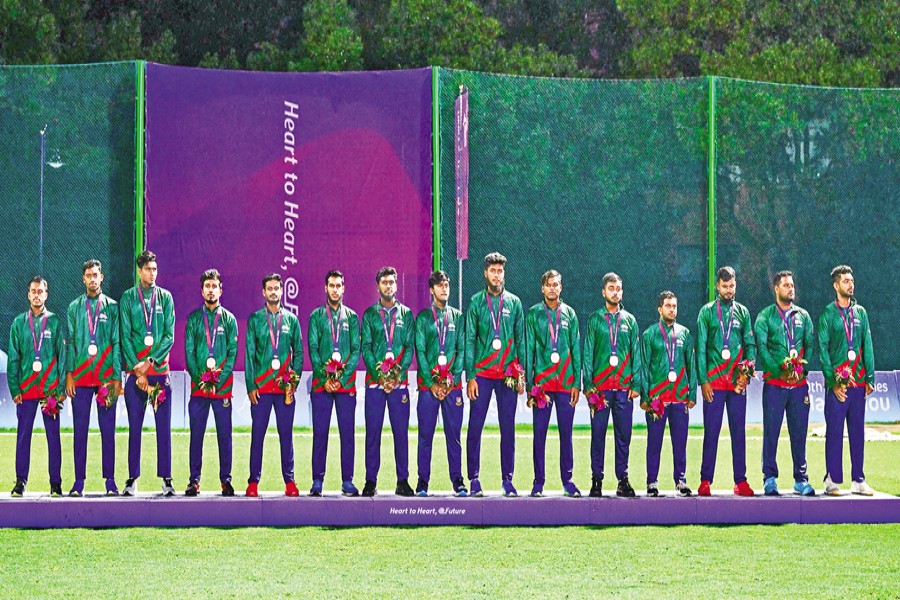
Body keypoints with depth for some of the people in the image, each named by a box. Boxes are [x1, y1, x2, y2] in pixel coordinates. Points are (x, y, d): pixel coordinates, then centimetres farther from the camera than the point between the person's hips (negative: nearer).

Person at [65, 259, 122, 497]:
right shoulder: (74, 307, 11)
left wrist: (117, 376, -3)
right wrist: (69, 374, -1)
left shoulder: (112, 307, 7)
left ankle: (110, 480, 4)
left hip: (106, 377, -1)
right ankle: (79, 481, 4)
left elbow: (117, 343, 4)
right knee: (80, 428, 1)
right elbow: (69, 343, 8)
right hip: (80, 377, 1)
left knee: (108, 429, 0)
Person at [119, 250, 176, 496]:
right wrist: (137, 369, -10)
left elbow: (169, 335, 1)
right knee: (135, 427, 1)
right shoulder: (128, 298, 6)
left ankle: (166, 478, 4)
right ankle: (132, 478, 6)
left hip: (160, 371, 1)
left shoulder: (165, 297, 8)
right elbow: (125, 336, 0)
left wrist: (150, 361, -11)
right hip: (135, 372, -1)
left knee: (164, 427, 0)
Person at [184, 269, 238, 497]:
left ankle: (226, 479, 6)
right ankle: (194, 480, 5)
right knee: (196, 433, 1)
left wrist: (219, 380, -10)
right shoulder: (193, 318, 9)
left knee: (224, 434, 1)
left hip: (223, 385, 0)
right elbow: (189, 352, 5)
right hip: (198, 384, 1)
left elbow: (232, 352, 2)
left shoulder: (229, 319, 7)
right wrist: (200, 379, -7)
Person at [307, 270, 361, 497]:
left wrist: (342, 376, -9)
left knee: (347, 432, 0)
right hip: (321, 383, -1)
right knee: (320, 432, -1)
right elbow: (312, 349, 0)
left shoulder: (351, 317, 9)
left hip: (346, 383, 1)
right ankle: (317, 481, 3)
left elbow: (356, 350, 3)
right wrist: (324, 378, -10)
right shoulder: (316, 316, 7)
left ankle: (347, 481, 5)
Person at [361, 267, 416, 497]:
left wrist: (398, 374, -10)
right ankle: (371, 481, 3)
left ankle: (403, 481, 5)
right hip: (374, 381, 0)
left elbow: (410, 347, 4)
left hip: (399, 381, 0)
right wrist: (378, 374, -11)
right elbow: (366, 347, 2)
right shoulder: (369, 314, 8)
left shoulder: (406, 314, 10)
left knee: (401, 431, 0)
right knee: (372, 431, -1)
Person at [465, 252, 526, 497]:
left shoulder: (514, 302, 9)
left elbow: (520, 339, 10)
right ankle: (474, 478, 3)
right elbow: (469, 341, 2)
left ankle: (507, 479, 9)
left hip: (508, 374, 1)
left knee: (508, 428, 3)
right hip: (482, 373, -1)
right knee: (475, 426, -3)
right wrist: (470, 376, -5)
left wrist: (522, 374, 3)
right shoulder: (476, 302, 4)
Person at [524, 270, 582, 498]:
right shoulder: (534, 314, 5)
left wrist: (577, 382, 2)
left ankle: (567, 480, 11)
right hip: (542, 380, -1)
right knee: (539, 433, -1)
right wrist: (529, 383, -2)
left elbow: (576, 349, 9)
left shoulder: (569, 313, 9)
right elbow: (528, 350, 4)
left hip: (566, 381, 1)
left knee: (566, 432, 4)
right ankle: (538, 482, 4)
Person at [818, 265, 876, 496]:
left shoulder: (860, 313, 13)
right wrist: (832, 381, -11)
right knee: (834, 431, -4)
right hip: (837, 382, -4)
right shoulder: (828, 313, 0)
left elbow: (867, 347, 12)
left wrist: (870, 378, 4)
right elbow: (822, 349, -4)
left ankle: (858, 480, 10)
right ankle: (832, 480, 0)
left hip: (858, 381, 4)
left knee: (858, 432, 6)